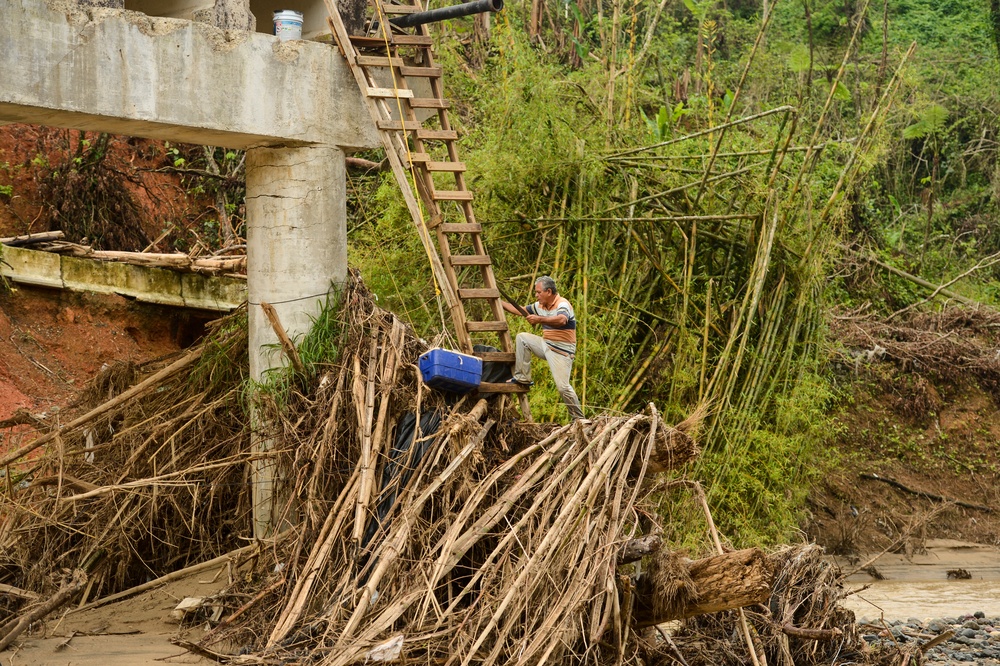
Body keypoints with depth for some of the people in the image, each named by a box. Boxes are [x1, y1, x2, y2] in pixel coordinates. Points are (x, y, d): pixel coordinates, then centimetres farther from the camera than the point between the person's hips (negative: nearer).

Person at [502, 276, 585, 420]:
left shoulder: (562, 304, -17)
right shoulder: (540, 306, 9)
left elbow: (562, 320, -39)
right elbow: (519, 311, 19)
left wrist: (539, 319, -45)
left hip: (561, 351, -8)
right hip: (546, 345, 8)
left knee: (563, 386, -16)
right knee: (521, 338, 2)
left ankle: (579, 418, -4)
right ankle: (523, 378, 3)